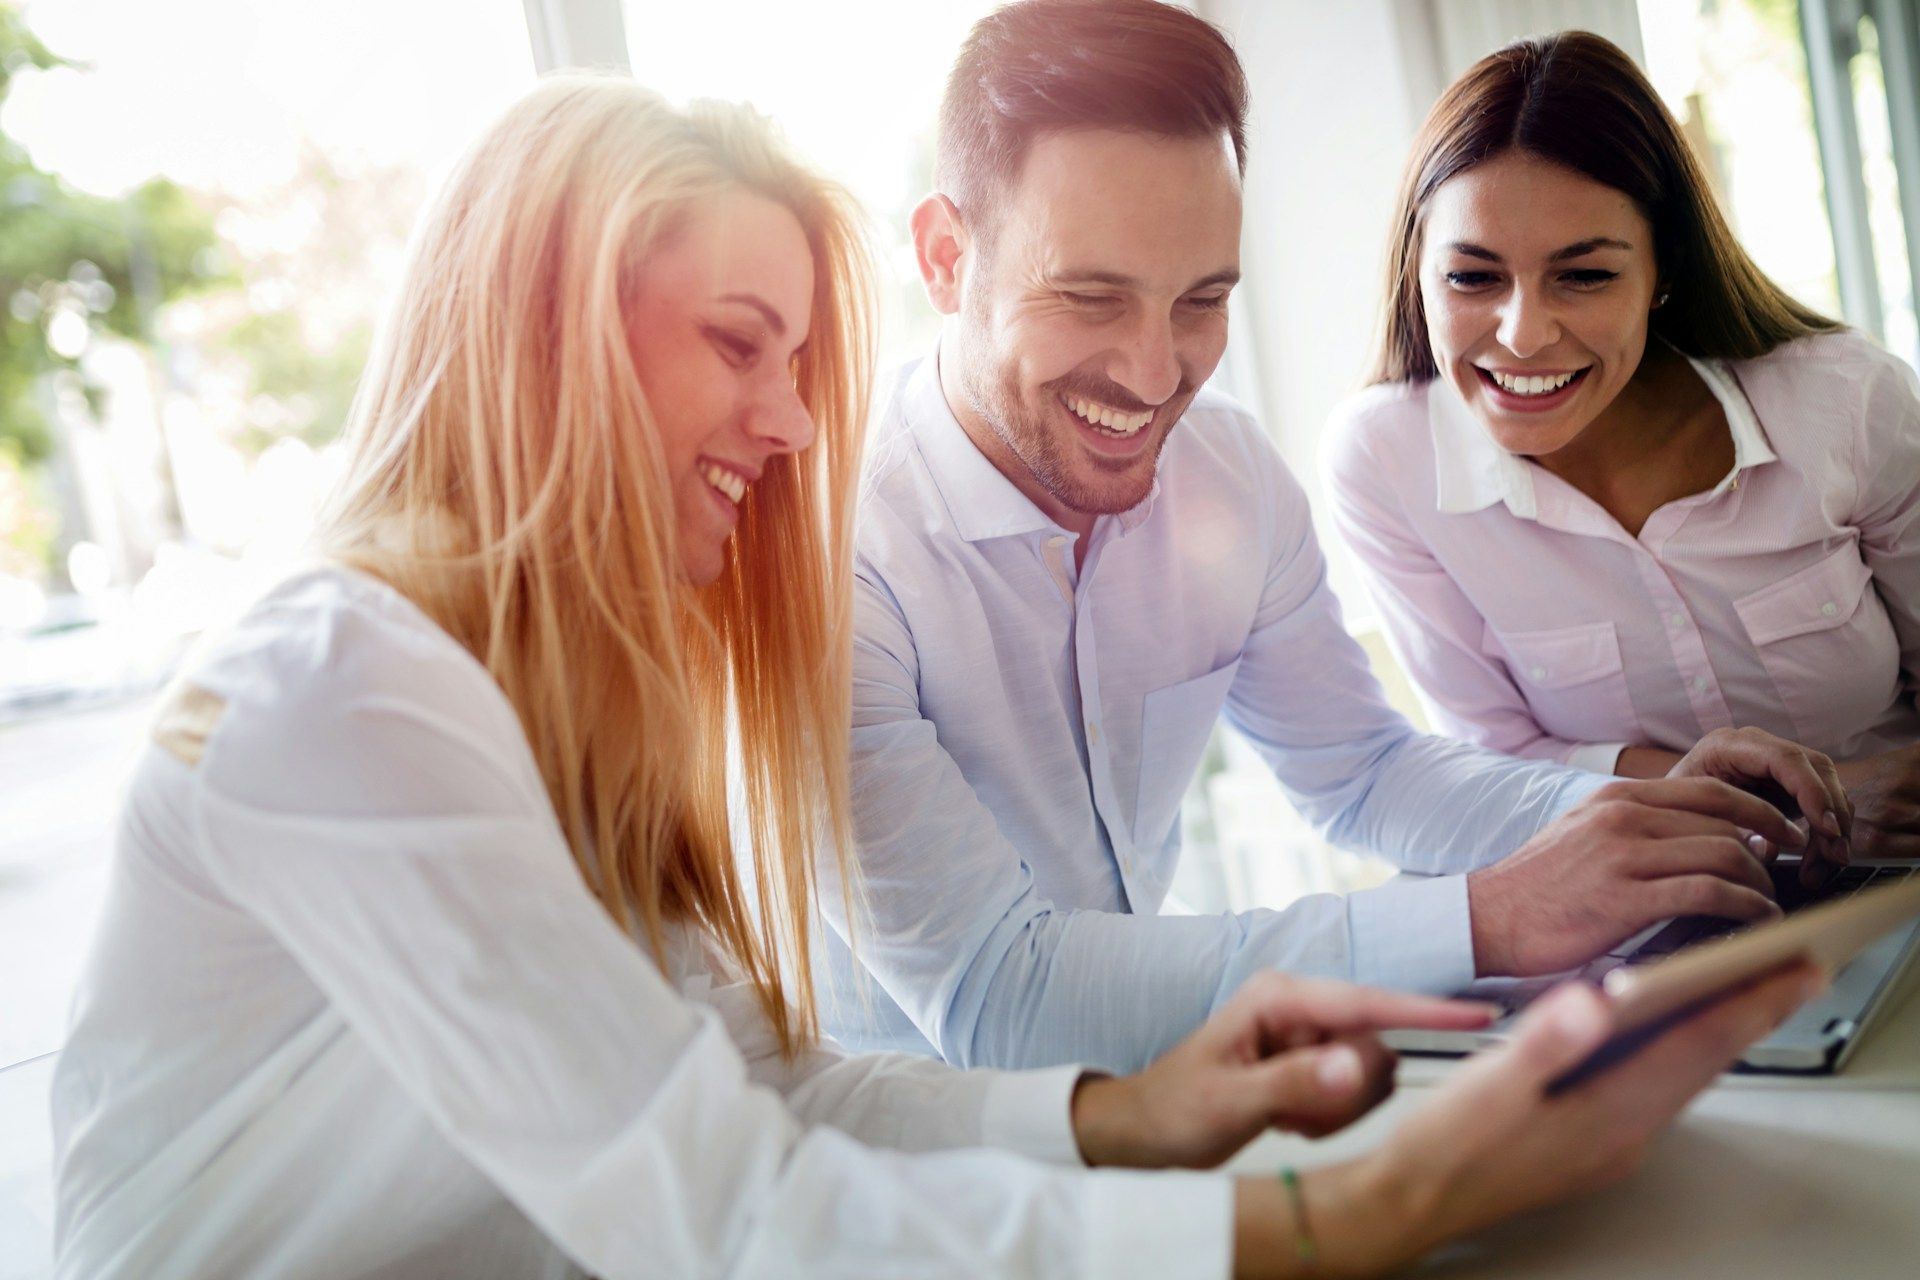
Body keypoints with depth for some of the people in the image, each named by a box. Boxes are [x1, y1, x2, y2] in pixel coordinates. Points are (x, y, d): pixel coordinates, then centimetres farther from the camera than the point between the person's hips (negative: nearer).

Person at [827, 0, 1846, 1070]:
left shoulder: (1230, 469, -5)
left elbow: (1361, 771, 8)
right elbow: (990, 993, -30)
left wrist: (1646, 819, -10)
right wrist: (1487, 919, -31)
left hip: (1148, 1079, 5)